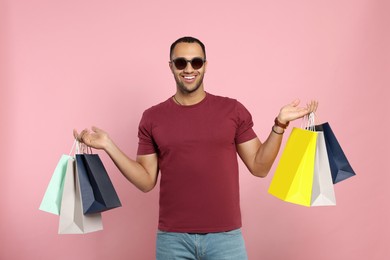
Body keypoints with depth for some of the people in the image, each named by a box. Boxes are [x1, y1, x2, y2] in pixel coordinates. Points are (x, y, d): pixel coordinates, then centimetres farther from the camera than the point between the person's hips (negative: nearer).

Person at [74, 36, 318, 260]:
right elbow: (146, 181, 4)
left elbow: (259, 167, 3)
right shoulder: (152, 117, 3)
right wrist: (108, 145, -5)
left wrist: (280, 124, -8)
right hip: (172, 238, 1)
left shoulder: (233, 110, 1)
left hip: (225, 236, 0)